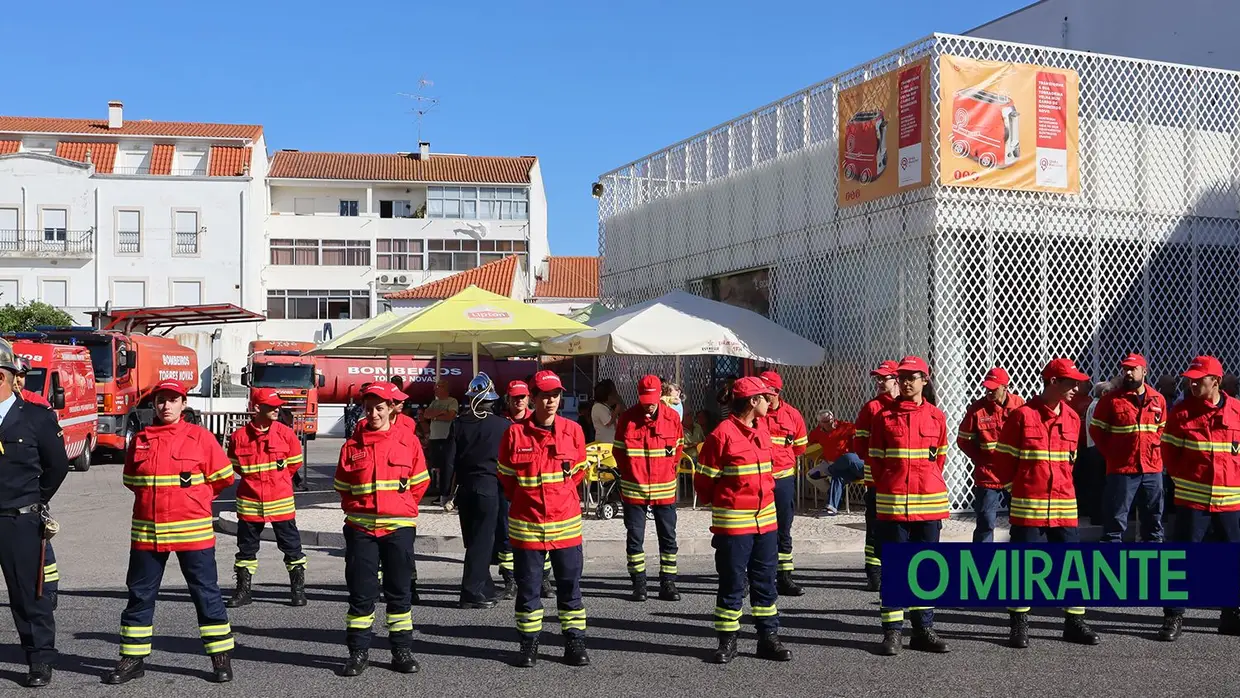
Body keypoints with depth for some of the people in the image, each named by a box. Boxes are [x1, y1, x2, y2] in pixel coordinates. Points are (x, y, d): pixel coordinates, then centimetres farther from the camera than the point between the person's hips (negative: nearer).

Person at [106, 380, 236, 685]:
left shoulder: (200, 437, -3)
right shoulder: (140, 439, 7)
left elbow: (223, 477, 3)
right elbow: (131, 481, 19)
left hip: (193, 531, -3)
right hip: (147, 531, 3)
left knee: (206, 593, 2)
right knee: (140, 594, 10)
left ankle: (221, 657, 12)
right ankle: (133, 659, 23)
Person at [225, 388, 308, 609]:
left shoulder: (286, 433, -5)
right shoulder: (239, 437, -5)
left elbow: (295, 462, 8)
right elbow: (234, 465, 11)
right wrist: (254, 480, 9)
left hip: (281, 501, -1)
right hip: (249, 502, 1)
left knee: (291, 546, 4)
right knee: (246, 548, 11)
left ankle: (298, 589, 15)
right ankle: (243, 591, 23)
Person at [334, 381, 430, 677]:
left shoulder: (408, 440, 0)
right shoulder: (353, 444, 2)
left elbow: (419, 483, 7)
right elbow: (343, 487, 11)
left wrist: (401, 508, 8)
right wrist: (356, 509, 7)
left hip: (399, 527, 0)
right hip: (360, 527, 1)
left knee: (400, 590, 8)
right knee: (360, 591, 5)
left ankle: (402, 650, 17)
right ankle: (358, 651, 15)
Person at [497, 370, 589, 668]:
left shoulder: (573, 431, -1)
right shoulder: (515, 434, -6)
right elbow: (506, 476, 6)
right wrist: (525, 500, 9)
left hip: (566, 522, 1)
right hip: (526, 523, -1)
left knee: (570, 585, 7)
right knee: (527, 587, 10)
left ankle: (575, 642, 18)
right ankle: (528, 643, 22)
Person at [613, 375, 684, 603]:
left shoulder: (672, 417, -3)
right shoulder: (627, 418, -7)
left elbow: (679, 447, 11)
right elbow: (618, 450, 3)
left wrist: (668, 468, 4)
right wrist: (629, 472, 0)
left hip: (664, 488, 1)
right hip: (634, 488, -1)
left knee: (668, 537, 7)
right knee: (634, 538, 6)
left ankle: (668, 583, 17)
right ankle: (638, 583, 17)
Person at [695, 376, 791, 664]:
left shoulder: (762, 427, 8)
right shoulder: (723, 433, -15)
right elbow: (704, 478, -8)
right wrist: (717, 502, 5)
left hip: (766, 519, 7)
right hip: (733, 522, -7)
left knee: (765, 582, 13)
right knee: (732, 584, 2)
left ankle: (768, 638, 22)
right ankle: (727, 642, 13)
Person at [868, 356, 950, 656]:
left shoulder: (936, 416, 5)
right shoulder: (885, 417, 1)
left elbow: (939, 459, 13)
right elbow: (875, 460, 5)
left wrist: (928, 485, 12)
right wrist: (888, 487, 4)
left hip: (930, 500, 2)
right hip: (893, 502, -2)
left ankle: (923, 629, 17)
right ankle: (892, 631, 7)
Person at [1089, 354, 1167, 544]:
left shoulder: (1158, 399, 7)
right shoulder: (1111, 399, -5)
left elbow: (1162, 428, 19)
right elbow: (1096, 430, 0)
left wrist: (1155, 448, 5)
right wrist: (1111, 454, -3)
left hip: (1152, 468, 4)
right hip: (1121, 469, -4)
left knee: (1153, 518, 13)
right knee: (1115, 520, -2)